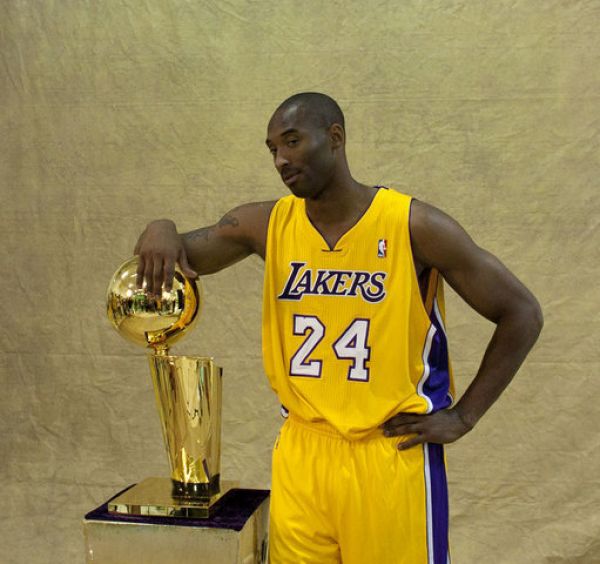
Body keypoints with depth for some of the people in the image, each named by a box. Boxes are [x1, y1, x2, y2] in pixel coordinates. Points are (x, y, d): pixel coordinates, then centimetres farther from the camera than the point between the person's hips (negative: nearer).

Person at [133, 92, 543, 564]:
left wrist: (463, 416, -7)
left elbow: (522, 313, -5)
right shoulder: (266, 225, 1)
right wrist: (162, 232, -21)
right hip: (301, 455, 4)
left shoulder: (415, 225, -11)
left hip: (393, 454, -3)